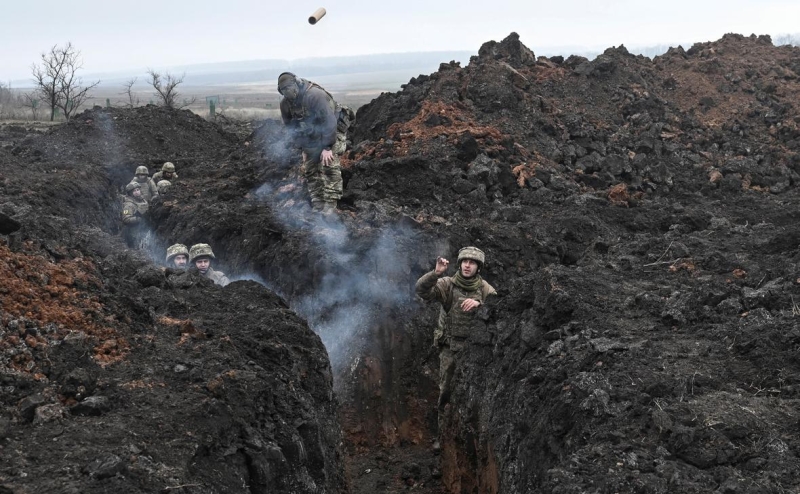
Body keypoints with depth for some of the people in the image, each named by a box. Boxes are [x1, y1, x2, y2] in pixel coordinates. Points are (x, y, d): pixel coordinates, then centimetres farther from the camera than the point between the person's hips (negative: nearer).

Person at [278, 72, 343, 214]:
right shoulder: (285, 103, -9)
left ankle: (330, 205, -17)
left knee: (330, 167, -18)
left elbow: (329, 122, -31)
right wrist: (302, 149, 2)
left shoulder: (315, 95, -31)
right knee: (310, 170, 3)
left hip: (331, 134, -7)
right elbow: (291, 127, 5)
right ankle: (317, 205, 10)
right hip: (311, 139, 7)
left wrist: (327, 147, -30)